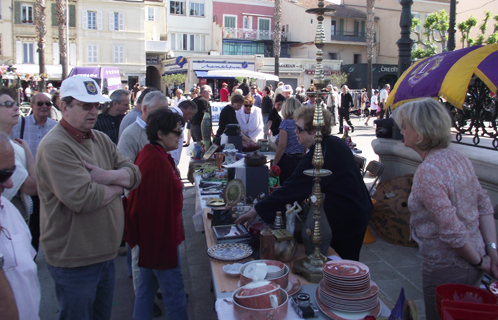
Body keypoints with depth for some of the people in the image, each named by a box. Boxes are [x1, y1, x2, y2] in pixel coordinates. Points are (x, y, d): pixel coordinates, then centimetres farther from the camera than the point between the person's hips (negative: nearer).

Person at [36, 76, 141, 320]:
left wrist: (108, 176, -20)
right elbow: (82, 198, -30)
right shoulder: (55, 146, -20)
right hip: (74, 260, -8)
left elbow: (134, 173, 1)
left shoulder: (101, 139, 7)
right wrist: (116, 186, -13)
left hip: (105, 253, 8)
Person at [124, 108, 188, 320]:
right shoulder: (158, 161, -24)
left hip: (149, 237, 10)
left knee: (147, 287, 20)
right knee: (174, 292, 3)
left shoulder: (149, 154, 7)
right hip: (159, 237, -10)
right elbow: (161, 205, -25)